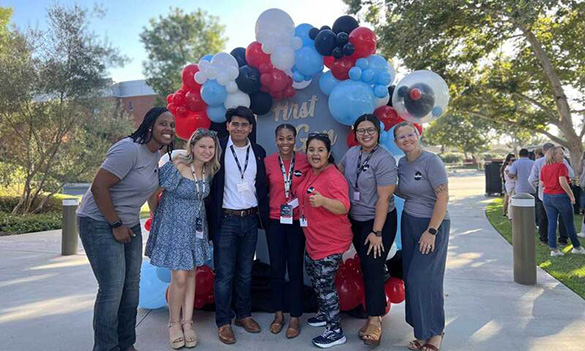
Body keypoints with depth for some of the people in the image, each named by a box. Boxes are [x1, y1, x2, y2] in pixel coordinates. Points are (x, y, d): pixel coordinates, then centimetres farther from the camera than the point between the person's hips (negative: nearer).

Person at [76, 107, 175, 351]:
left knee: (131, 287, 12)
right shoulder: (130, 149, -21)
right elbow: (98, 187, -24)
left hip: (129, 225, 9)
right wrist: (116, 225, -18)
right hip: (101, 223, -9)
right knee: (112, 290, -6)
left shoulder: (155, 154, 6)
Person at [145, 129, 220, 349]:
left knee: (191, 274, 11)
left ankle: (187, 323, 24)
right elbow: (153, 193, -10)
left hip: (196, 228, 6)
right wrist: (157, 216, 2)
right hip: (174, 227, -6)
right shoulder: (175, 167, -20)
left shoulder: (209, 171, -1)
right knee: (179, 278, -4)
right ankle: (174, 323, 19)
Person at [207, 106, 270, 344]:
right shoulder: (217, 149, -4)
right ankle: (223, 322, 18)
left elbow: (263, 185, 12)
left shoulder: (258, 152, 7)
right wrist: (211, 216, -7)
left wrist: (263, 214, 6)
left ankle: (244, 314, 30)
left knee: (245, 272, 15)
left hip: (251, 219, 4)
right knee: (224, 274, 4)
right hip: (225, 220, -3)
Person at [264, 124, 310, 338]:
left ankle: (295, 318, 22)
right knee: (276, 268, 10)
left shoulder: (305, 161, -5)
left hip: (298, 221, -1)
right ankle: (278, 314, 29)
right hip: (275, 221, 1)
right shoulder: (268, 162, -2)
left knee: (295, 269, 6)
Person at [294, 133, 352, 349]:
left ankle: (335, 331, 17)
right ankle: (325, 314, 45)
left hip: (331, 242, -9)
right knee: (315, 278, 23)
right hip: (313, 240, 9)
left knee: (325, 284, -1)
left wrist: (323, 201, -45)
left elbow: (344, 207, -31)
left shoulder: (334, 177, -20)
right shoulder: (310, 173, 6)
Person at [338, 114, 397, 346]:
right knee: (365, 266, 12)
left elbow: (383, 198, -20)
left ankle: (375, 320, 12)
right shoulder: (352, 153, 2)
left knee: (373, 268, -4)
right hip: (355, 220, 6)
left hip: (379, 221, -6)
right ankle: (377, 310, 29)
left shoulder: (384, 160, -18)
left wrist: (377, 233, -19)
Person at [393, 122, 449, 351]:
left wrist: (431, 231, -18)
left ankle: (435, 332, 17)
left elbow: (443, 197, -17)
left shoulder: (431, 161, -14)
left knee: (422, 278, -4)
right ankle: (422, 332, 22)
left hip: (433, 224, -7)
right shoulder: (402, 163, 6)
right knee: (411, 278, 7)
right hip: (409, 222, 7)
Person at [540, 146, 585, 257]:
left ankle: (553, 249, 6)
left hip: (547, 197, 5)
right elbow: (563, 182, -20)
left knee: (551, 223, 6)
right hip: (560, 197, -5)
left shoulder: (544, 168, 7)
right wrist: (571, 195, -13)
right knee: (569, 223, 10)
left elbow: (541, 184, 9)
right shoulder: (561, 166, -12)